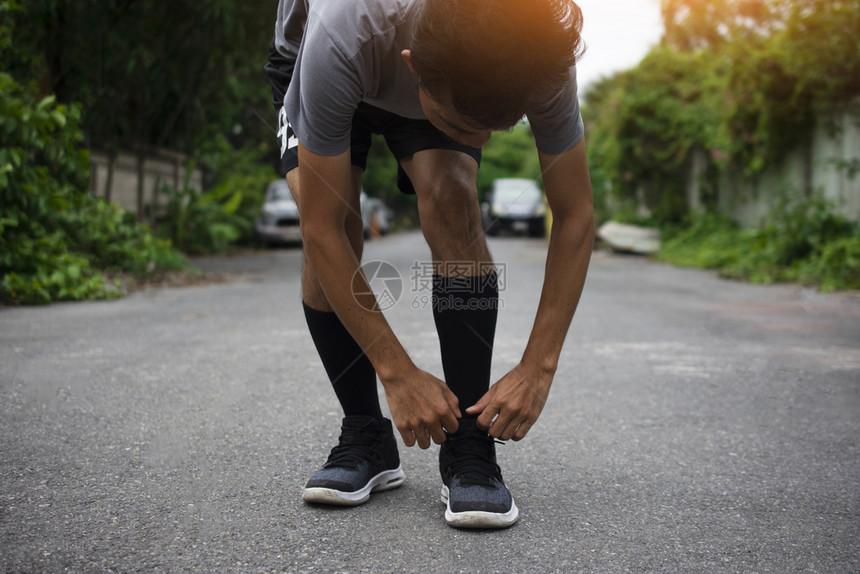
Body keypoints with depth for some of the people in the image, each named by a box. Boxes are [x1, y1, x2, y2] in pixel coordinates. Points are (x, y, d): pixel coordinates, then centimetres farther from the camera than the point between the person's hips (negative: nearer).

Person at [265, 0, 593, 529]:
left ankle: (470, 449, -17)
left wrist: (539, 368, -29)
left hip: (451, 85, 1)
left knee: (452, 204, -27)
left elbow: (574, 216, -25)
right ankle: (367, 437, -4)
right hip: (309, 65, -1)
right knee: (330, 243, -24)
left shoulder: (542, 53, -38)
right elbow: (322, 230, -36)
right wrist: (398, 372, -35)